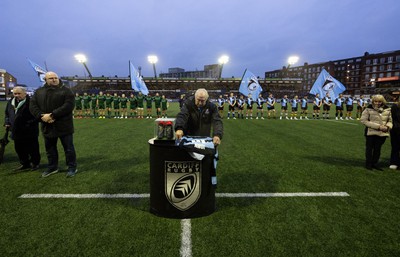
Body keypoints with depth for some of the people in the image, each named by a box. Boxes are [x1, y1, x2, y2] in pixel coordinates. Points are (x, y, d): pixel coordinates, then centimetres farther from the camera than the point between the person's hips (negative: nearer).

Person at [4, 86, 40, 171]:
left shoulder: (31, 102, -14)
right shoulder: (10, 102, 11)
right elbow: (7, 114, 25)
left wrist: (29, 123, -21)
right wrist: (7, 122, 10)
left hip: (29, 132, -7)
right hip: (16, 132, 8)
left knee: (32, 149, 4)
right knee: (19, 149, 16)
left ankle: (35, 163, 20)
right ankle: (25, 164, 31)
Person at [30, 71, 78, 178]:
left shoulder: (65, 91, -5)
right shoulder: (39, 92, 9)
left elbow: (68, 105, -18)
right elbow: (32, 106, 4)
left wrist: (53, 115, -23)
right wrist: (41, 116, -16)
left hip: (63, 126, -5)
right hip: (47, 126, 5)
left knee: (68, 148, 3)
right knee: (50, 149, 17)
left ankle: (72, 167, 15)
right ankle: (52, 167, 33)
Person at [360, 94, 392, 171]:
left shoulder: (387, 110, 5)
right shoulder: (368, 109, -7)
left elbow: (390, 120, 15)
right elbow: (363, 120, -13)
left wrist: (387, 127, -9)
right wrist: (378, 126, -18)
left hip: (382, 133, 4)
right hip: (371, 132, -3)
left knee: (378, 149, 12)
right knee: (369, 148, 5)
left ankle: (374, 164, 24)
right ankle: (368, 164, 16)